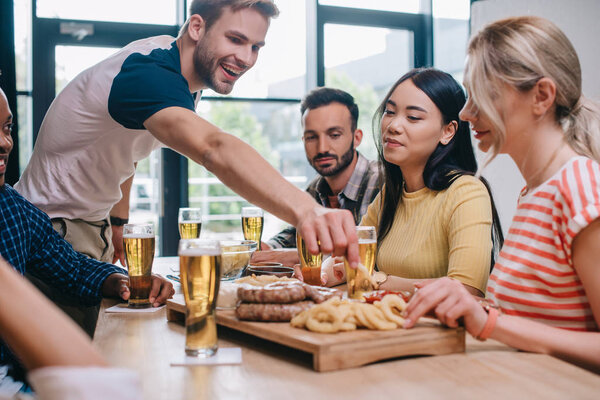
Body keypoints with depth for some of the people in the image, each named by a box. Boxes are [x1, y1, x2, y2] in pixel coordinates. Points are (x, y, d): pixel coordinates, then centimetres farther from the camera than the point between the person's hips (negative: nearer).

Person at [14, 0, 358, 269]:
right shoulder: (149, 75, -32)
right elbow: (215, 148, -52)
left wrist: (119, 220, 9)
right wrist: (305, 210, -66)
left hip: (95, 223, 9)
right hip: (55, 225, -9)